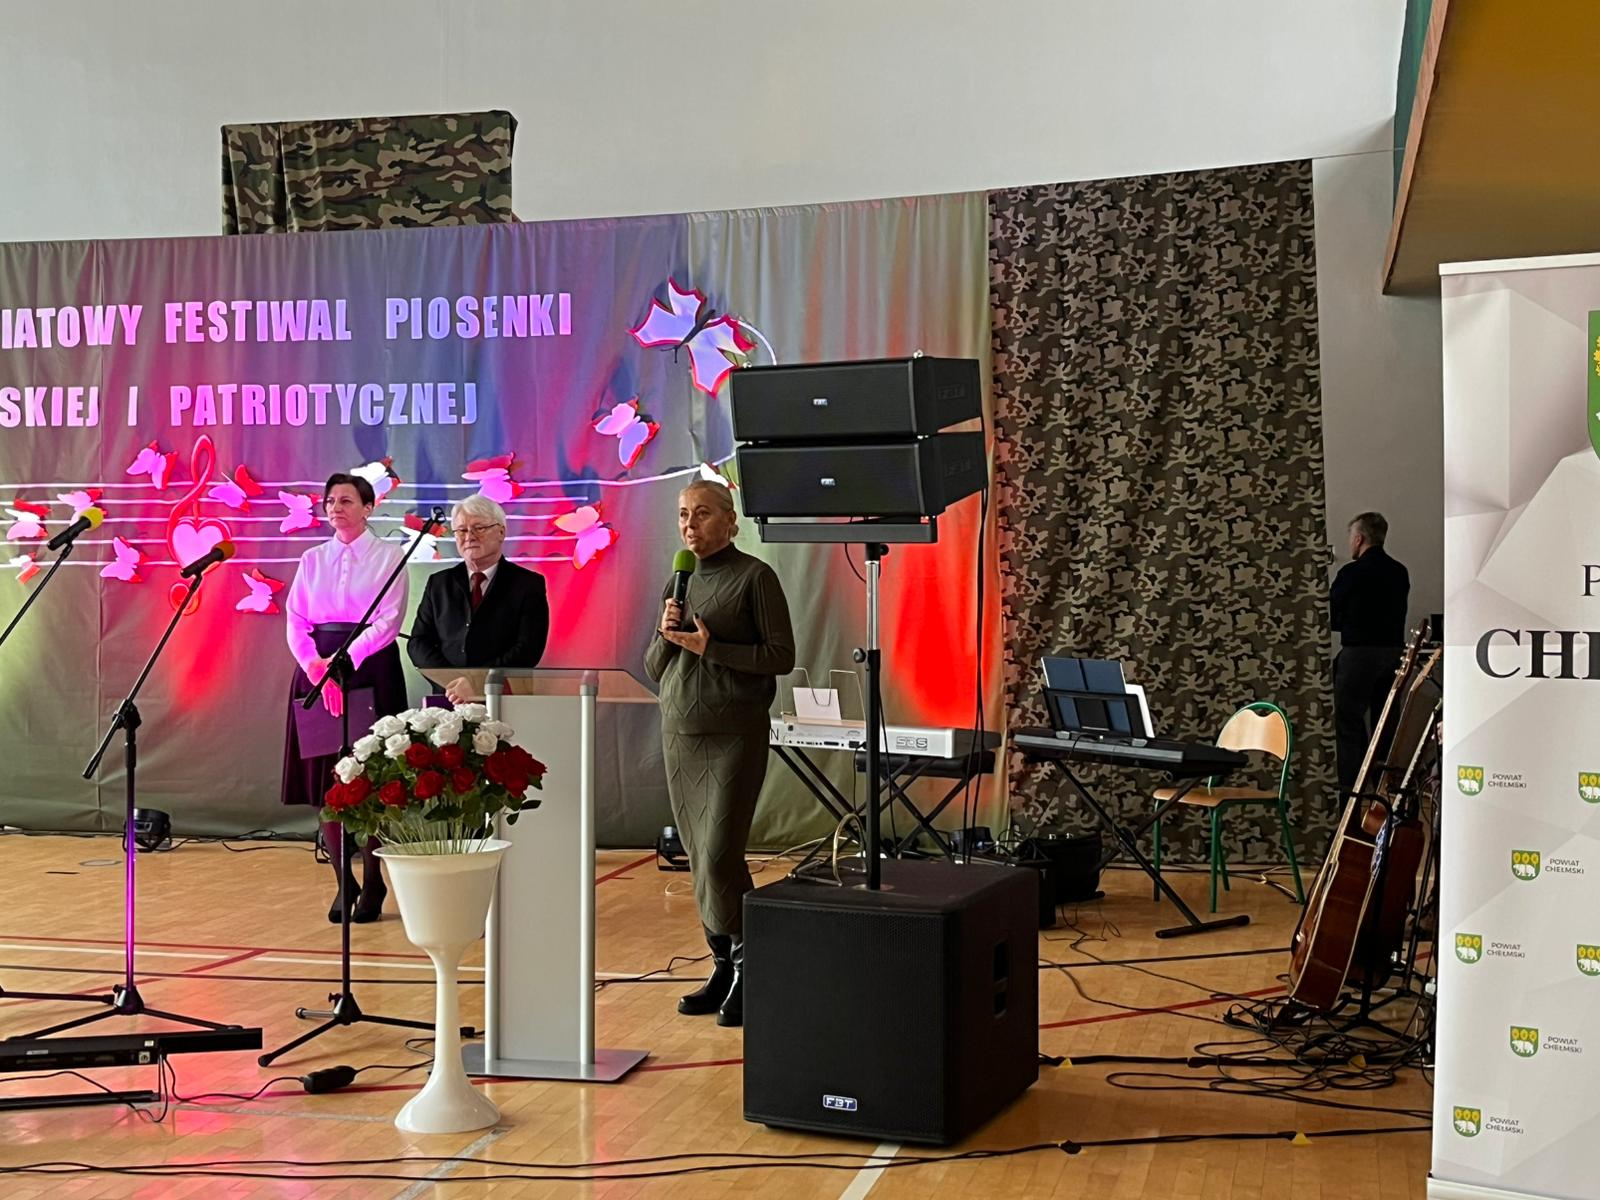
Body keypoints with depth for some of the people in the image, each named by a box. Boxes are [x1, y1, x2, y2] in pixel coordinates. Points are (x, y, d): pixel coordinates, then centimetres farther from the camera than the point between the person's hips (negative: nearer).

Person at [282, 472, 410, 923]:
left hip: (370, 671, -4)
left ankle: (373, 885, 7)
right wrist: (314, 666, -11)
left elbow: (388, 621, -8)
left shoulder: (389, 556, 1)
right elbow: (295, 620, 6)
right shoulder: (312, 559, 13)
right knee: (324, 779, 2)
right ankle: (343, 881, 13)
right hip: (317, 671, 4)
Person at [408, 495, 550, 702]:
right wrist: (452, 681, -5)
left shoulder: (529, 584, 6)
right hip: (447, 700, 2)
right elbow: (418, 642, 12)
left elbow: (528, 650, -3)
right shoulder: (439, 583, 17)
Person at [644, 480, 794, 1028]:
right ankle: (725, 967, 17)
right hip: (679, 732, 7)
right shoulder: (677, 582, 14)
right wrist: (665, 636, -4)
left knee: (718, 856, -11)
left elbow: (782, 656, -10)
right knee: (700, 858, 8)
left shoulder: (753, 577, -4)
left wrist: (709, 647, -16)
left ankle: (746, 962, 6)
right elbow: (653, 668, 17)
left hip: (735, 735, -6)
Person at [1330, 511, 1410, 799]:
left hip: (1359, 653, -6)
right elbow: (1396, 614, 13)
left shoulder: (1352, 573, -12)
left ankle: (1350, 789, -3)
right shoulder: (1400, 573, 7)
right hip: (1394, 651, 6)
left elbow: (1331, 618, -4)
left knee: (1349, 722, -1)